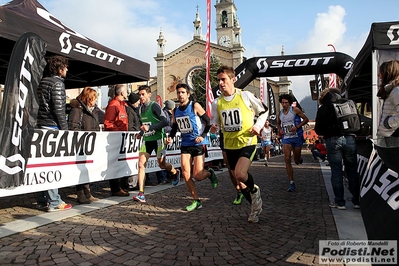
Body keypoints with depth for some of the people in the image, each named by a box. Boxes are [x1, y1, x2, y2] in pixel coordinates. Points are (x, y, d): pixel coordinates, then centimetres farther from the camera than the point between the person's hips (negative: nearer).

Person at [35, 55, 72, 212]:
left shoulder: (42, 82, 19)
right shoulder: (57, 83, -8)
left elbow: (38, 105, 18)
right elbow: (58, 109, -15)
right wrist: (65, 129, -11)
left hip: (41, 126, 9)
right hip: (53, 127, -9)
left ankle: (42, 201, 16)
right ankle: (54, 202, -2)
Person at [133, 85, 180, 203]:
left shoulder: (154, 106, -12)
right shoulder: (140, 108, 10)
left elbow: (165, 122, -21)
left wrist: (150, 128, -28)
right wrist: (141, 133, 11)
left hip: (158, 139, -6)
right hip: (147, 140, 6)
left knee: (162, 164, 6)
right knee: (141, 164, -7)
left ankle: (175, 172, 41)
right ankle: (141, 194, -6)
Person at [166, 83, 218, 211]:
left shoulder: (195, 106, -9)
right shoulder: (176, 111, 8)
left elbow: (208, 121, -7)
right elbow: (175, 127, 18)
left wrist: (203, 136, -18)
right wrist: (171, 137, 0)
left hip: (198, 144, -5)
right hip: (185, 144, 5)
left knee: (197, 176, -7)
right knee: (185, 174, -2)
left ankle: (210, 173, 29)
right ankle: (196, 201, 13)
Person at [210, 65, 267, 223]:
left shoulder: (246, 96, -6)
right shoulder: (217, 102, 2)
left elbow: (263, 112, 6)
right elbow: (215, 122, 10)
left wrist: (258, 126, -10)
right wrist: (213, 127, -13)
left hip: (247, 142, -4)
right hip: (230, 145, 5)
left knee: (240, 174, -27)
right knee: (239, 180, 14)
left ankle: (254, 191, 8)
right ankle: (256, 206, 39)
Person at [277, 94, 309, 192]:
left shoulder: (295, 110, -5)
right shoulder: (280, 113, 7)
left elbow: (306, 119, -2)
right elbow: (278, 123, 25)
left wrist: (297, 127, -16)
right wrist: (279, 129, 3)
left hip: (297, 137, -2)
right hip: (286, 138, 2)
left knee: (297, 161, 7)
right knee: (287, 159, -12)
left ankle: (299, 158, 49)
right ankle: (292, 184, -5)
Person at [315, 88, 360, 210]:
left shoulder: (323, 109, 4)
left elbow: (318, 129, 2)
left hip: (333, 140, -3)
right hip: (350, 139, 3)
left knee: (336, 171, 4)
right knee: (352, 170, 12)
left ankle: (339, 202, 9)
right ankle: (356, 200, 17)